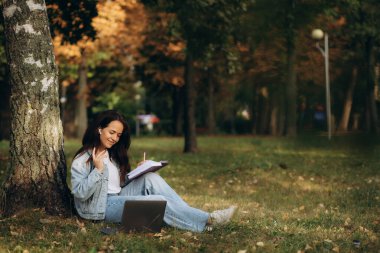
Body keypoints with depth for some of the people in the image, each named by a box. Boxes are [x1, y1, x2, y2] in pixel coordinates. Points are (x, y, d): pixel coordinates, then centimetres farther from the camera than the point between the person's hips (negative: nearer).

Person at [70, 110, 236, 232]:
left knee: (151, 179, -17)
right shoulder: (83, 159, -7)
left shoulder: (112, 155, 17)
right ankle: (206, 221, -25)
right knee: (159, 201, -24)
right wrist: (98, 170, -24)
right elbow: (80, 193, -17)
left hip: (118, 199, 7)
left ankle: (186, 213, -25)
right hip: (100, 207, -7)